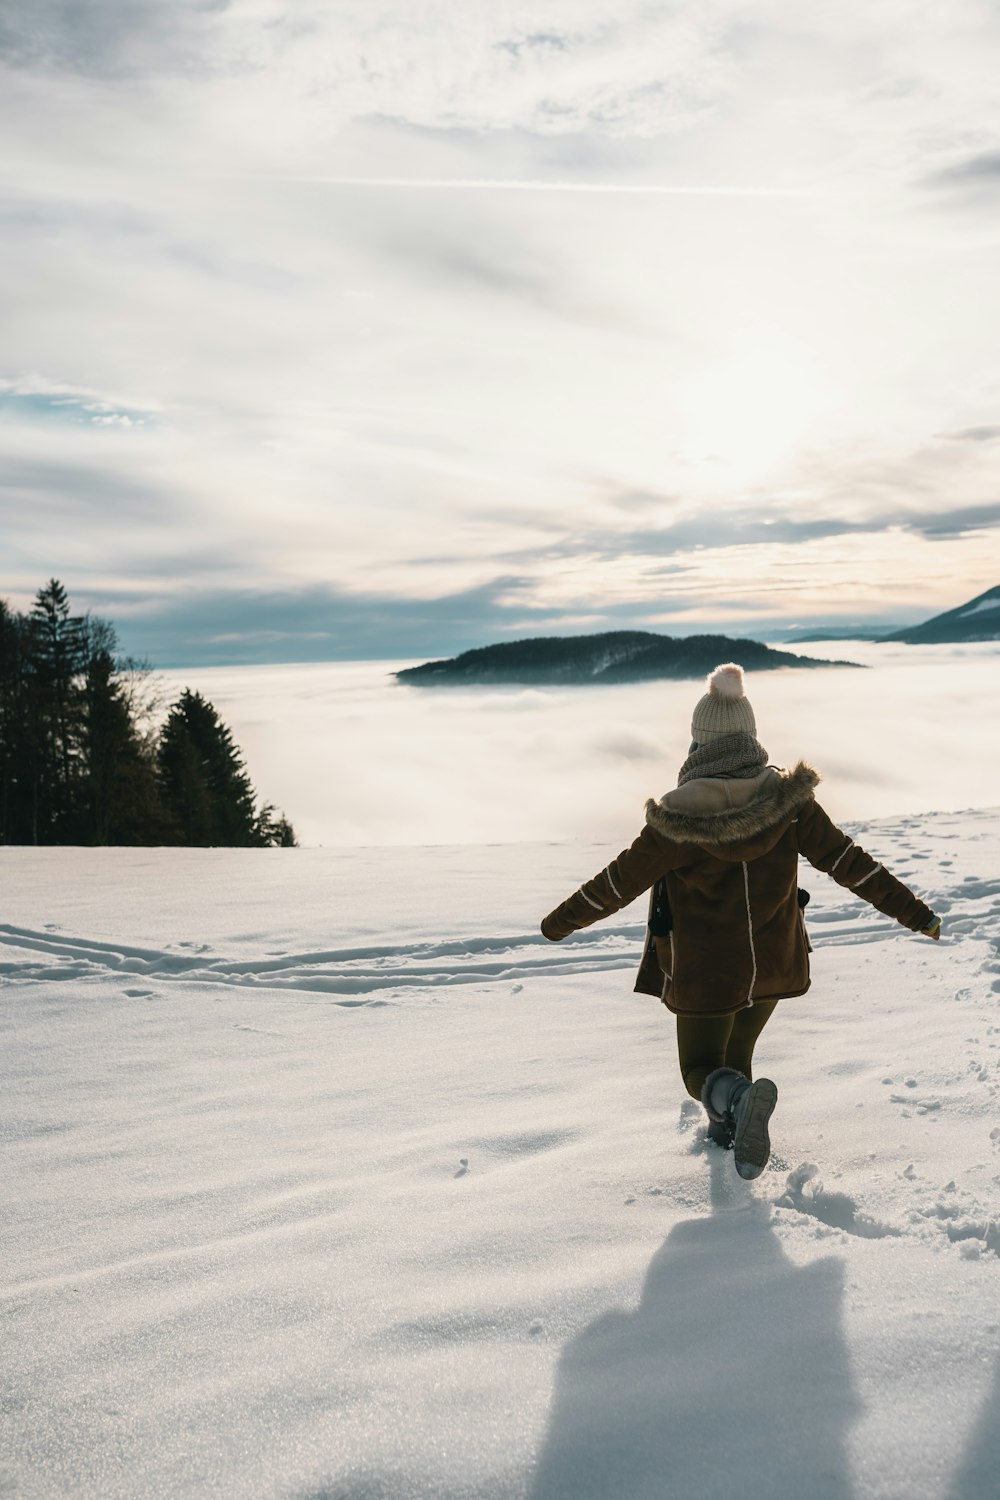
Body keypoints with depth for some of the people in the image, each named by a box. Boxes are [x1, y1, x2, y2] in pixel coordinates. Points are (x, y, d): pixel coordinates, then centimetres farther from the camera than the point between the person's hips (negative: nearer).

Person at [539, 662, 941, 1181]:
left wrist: (561, 921, 4)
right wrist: (914, 913, 1)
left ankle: (740, 1098, -20)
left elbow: (621, 881, -11)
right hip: (773, 963, 4)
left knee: (703, 1069, 11)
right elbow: (846, 860, -8)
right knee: (737, 1049, 29)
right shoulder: (789, 798, -12)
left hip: (705, 971, -4)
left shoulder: (679, 815, -20)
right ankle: (729, 1127, 44)